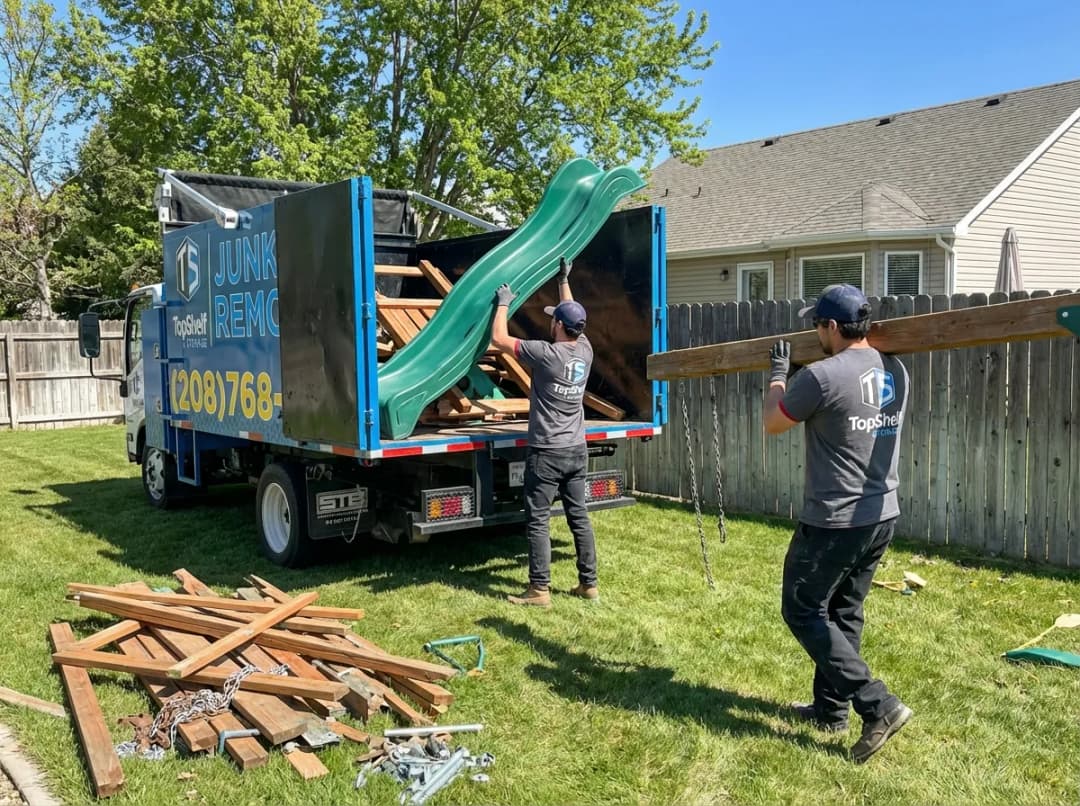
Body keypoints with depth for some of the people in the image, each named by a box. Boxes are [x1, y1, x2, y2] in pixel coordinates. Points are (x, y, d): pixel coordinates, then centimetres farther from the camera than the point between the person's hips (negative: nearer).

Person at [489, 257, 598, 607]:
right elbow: (573, 316, 23)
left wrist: (503, 303, 4)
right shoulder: (585, 351, 3)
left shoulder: (547, 353, -16)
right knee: (579, 517, 12)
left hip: (547, 452, -7)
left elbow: (498, 338, -10)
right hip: (577, 450, 7)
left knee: (538, 521, -1)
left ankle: (539, 590, 0)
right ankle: (589, 584, 17)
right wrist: (564, 281, 32)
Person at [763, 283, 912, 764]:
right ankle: (831, 708, 29)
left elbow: (773, 424, -4)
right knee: (844, 612, 18)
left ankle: (878, 705, 0)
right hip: (882, 517, 8)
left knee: (803, 612, 5)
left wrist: (778, 373, 11)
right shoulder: (896, 372, 4)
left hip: (833, 522, -8)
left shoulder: (822, 376, -20)